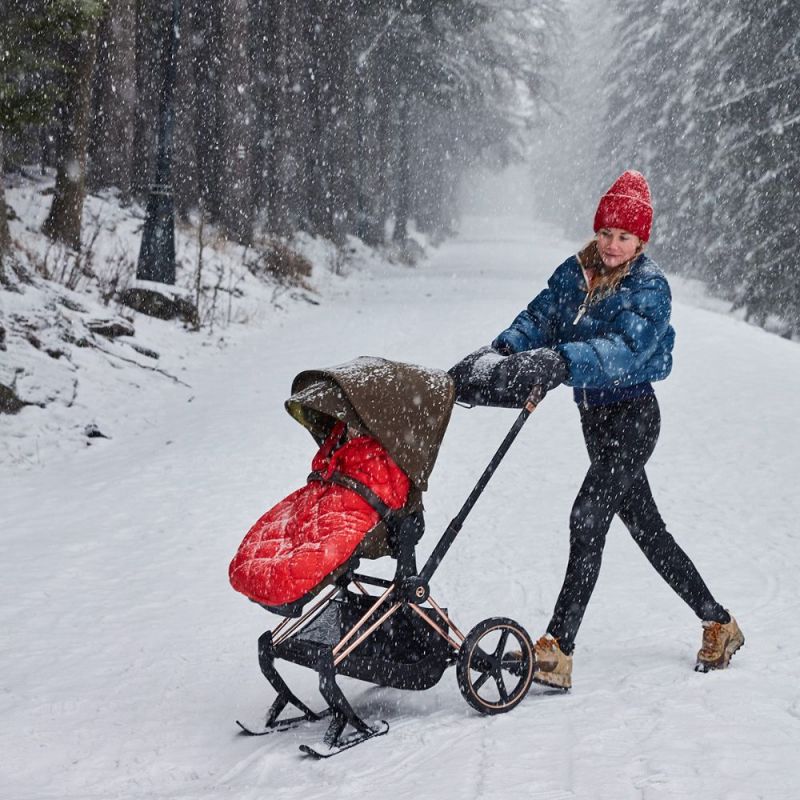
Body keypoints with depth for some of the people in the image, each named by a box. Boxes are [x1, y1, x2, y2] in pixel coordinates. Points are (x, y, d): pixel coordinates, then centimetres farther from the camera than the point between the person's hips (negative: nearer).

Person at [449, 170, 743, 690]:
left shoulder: (650, 287, -13)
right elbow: (539, 317, -5)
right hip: (596, 415, 7)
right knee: (645, 525, 14)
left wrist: (561, 362, -46)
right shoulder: (574, 273, 6)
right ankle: (718, 623, 30)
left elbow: (626, 349, -30)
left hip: (633, 416, -7)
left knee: (589, 516, -20)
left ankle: (557, 651, -22)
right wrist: (503, 351, -26)